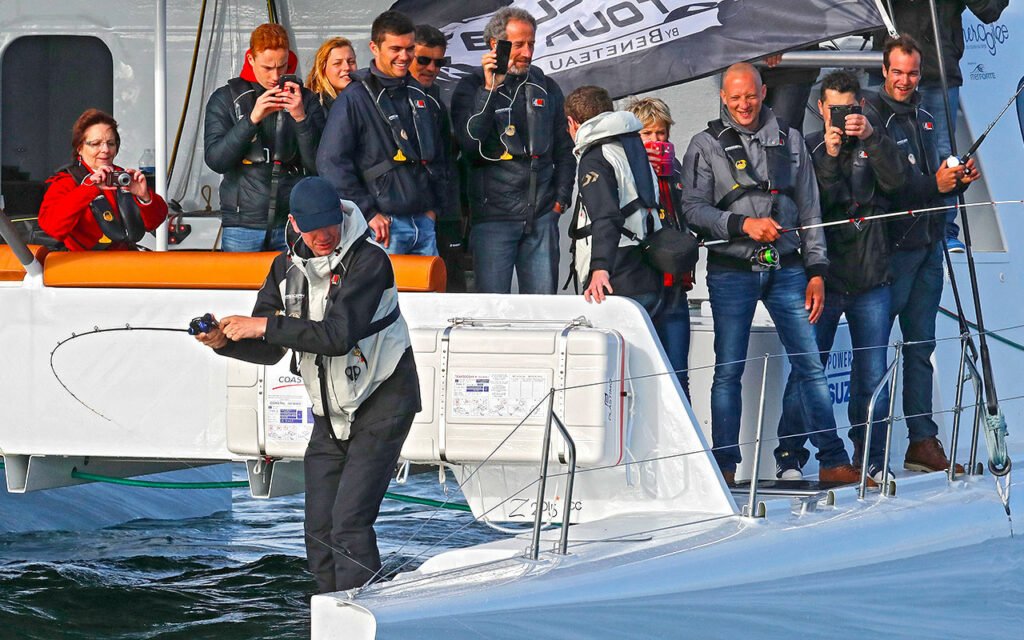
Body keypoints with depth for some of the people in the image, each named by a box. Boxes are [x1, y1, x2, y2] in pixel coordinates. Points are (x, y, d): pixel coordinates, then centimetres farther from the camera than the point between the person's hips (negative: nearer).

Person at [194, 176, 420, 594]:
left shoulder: (368, 261, -17)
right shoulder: (288, 268, 4)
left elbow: (338, 335, -28)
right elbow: (270, 351, 7)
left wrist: (265, 325, -26)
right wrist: (225, 341, -12)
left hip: (381, 405, -7)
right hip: (330, 414, 7)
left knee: (349, 523, -17)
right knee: (320, 530, 6)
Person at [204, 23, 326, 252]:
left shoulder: (305, 99, 7)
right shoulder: (225, 99, 6)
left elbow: (318, 164, -2)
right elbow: (215, 160, -7)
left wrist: (301, 118, -17)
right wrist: (251, 119, -18)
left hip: (293, 224, 0)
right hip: (242, 226, 0)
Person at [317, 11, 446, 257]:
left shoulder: (419, 96, 16)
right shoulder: (354, 99, -5)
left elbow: (436, 157, 25)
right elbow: (331, 162, -12)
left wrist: (433, 205, 12)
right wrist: (369, 213, -14)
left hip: (424, 222, 6)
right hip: (384, 225, -6)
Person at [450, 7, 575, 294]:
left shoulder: (546, 88, 13)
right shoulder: (471, 88, 0)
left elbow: (564, 149, 19)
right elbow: (471, 143, -16)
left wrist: (561, 198, 9)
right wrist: (490, 89, -20)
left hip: (542, 216, 3)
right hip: (493, 214, -3)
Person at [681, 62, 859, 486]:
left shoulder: (789, 142, 13)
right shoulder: (706, 146, 4)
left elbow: (809, 210, 14)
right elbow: (694, 209, -4)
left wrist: (816, 271, 8)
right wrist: (743, 224, -17)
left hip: (786, 269, 2)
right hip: (731, 271, -2)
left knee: (811, 365, -2)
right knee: (728, 371, -1)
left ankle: (832, 461, 2)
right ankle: (724, 465, 6)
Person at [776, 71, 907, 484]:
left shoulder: (875, 145, 8)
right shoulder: (809, 149, 5)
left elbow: (895, 183, -11)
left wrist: (871, 138, -22)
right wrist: (829, 158, -20)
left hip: (871, 279, 1)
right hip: (823, 277, -1)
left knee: (872, 376, 3)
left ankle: (871, 459, 12)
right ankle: (791, 458, 1)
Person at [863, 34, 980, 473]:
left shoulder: (924, 120, 16)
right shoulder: (871, 118, -8)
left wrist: (957, 181, 4)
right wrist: (933, 185, -21)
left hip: (928, 245, 7)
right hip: (890, 247, -7)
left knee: (921, 346, 9)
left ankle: (923, 442, 12)